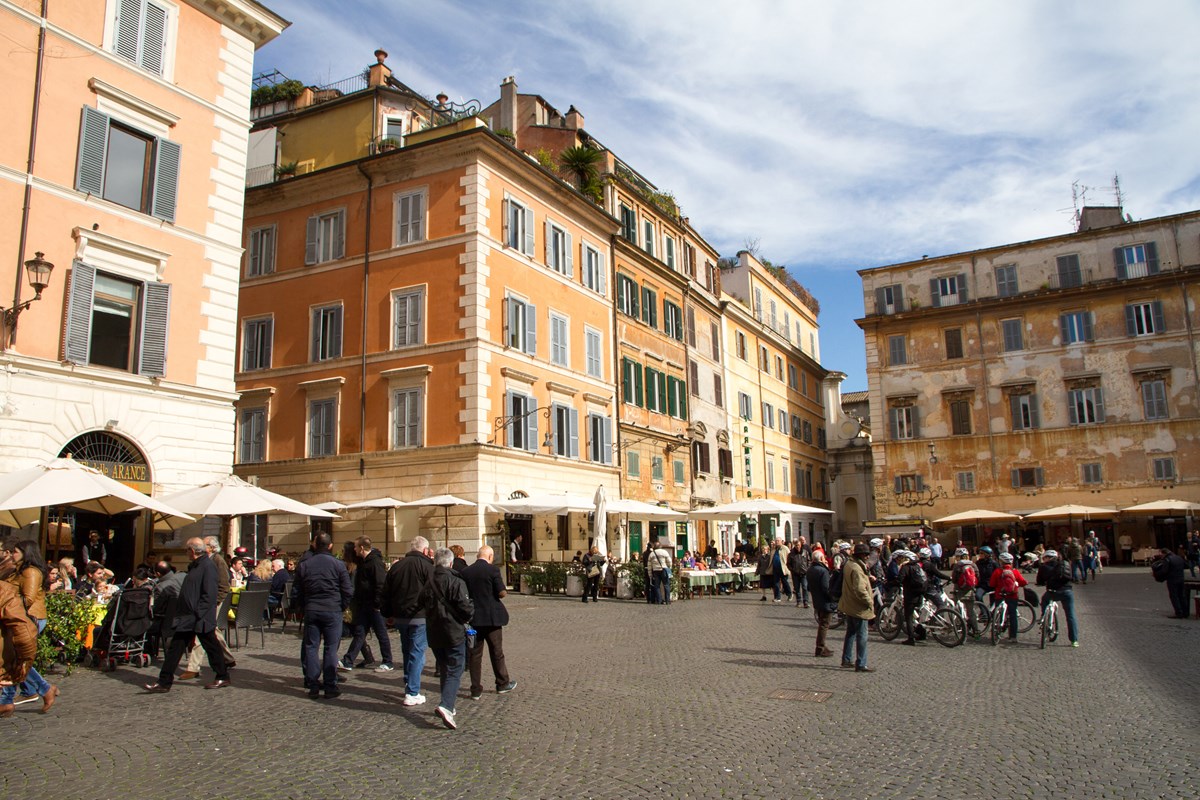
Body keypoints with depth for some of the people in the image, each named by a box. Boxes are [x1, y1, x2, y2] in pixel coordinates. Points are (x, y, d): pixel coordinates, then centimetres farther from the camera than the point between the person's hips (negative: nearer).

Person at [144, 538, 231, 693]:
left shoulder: (208, 566, -16)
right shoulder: (194, 566, 15)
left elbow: (209, 594, -22)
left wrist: (199, 615, -24)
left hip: (200, 618, -10)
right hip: (187, 619, 10)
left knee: (212, 648, 3)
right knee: (174, 649, 8)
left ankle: (223, 678, 16)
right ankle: (164, 682, 13)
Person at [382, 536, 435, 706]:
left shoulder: (396, 565, 9)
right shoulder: (426, 565, -9)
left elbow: (386, 592, 13)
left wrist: (389, 614, 20)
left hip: (399, 616, 6)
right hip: (419, 617, -6)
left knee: (407, 651, 20)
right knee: (417, 653, -1)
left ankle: (409, 684, 27)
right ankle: (412, 693, -3)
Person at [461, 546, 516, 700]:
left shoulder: (465, 572, 1)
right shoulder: (492, 570, -11)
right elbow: (502, 593, -14)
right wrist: (504, 592, 8)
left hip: (473, 618, 3)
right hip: (491, 617, -3)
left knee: (474, 654, 8)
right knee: (496, 652, 12)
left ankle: (476, 690, 11)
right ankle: (502, 684, 24)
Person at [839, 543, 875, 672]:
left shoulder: (849, 564, 7)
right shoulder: (856, 568, -25)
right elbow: (860, 590, -30)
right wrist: (870, 603, -19)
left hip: (849, 605, 10)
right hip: (859, 608, -10)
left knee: (851, 633, 19)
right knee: (862, 636, -1)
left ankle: (846, 659, 28)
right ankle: (861, 664, 4)